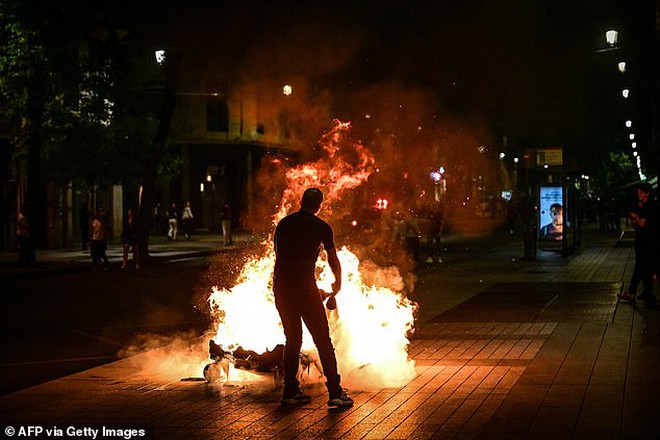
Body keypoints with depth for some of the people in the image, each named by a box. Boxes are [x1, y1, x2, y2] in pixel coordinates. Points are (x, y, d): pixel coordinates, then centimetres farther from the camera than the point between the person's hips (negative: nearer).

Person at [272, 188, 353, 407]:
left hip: (280, 285, 5)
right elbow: (333, 260, 13)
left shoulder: (283, 224, 15)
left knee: (292, 339, 16)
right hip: (304, 285, -5)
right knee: (323, 340, 0)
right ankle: (335, 392, -3)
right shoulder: (320, 227, 3)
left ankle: (290, 391, 17)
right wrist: (338, 282, 31)